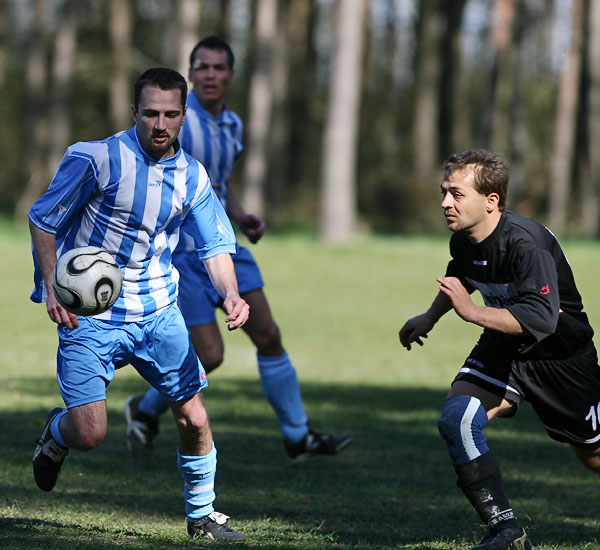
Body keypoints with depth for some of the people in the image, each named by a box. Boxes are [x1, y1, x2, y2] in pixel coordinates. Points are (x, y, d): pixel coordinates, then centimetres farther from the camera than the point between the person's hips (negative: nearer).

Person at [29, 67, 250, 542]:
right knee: (88, 433, -14)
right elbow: (43, 218, -4)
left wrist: (231, 294, -13)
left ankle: (201, 514, 21)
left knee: (195, 419, 0)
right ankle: (54, 437, 23)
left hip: (158, 312, 4)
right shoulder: (94, 159, -13)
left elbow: (214, 245, 7)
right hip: (88, 313, -4)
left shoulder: (192, 175, 1)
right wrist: (52, 289, -12)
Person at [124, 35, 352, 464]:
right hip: (180, 250, -7)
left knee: (268, 336, 4)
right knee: (210, 355, -7)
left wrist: (242, 218, 5)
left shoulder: (232, 125, 9)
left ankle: (299, 438, 14)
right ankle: (145, 410, 20)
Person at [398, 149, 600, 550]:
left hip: (559, 352, -6)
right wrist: (430, 318, 19)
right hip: (504, 347, 6)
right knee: (456, 419, -19)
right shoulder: (463, 241, -8)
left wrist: (472, 312, -44)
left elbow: (541, 319, -41)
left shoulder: (526, 243, -32)